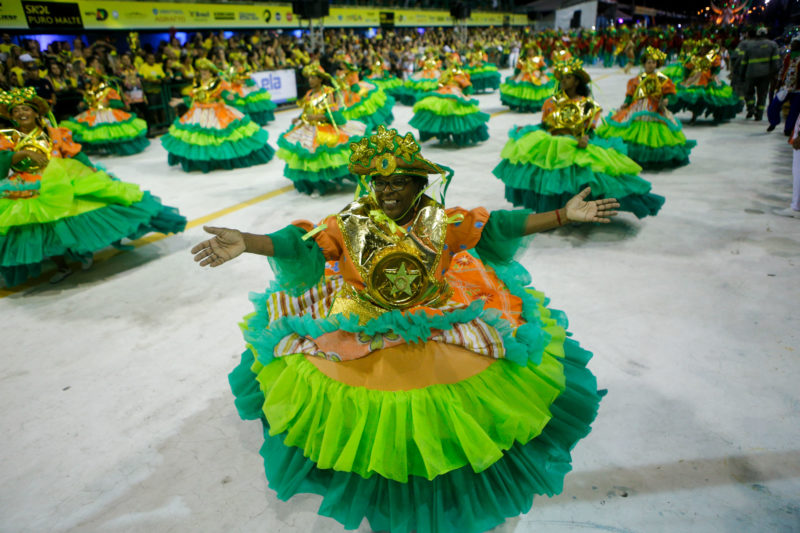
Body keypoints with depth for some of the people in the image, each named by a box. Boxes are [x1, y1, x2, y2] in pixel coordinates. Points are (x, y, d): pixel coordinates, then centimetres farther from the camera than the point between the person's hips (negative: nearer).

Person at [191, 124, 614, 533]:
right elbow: (300, 243, -18)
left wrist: (563, 215, -16)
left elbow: (498, 226, -10)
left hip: (441, 327, 1)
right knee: (373, 426, 6)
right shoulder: (349, 225, -11)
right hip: (360, 338, 0)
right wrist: (245, 243, -33)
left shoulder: (443, 222, -9)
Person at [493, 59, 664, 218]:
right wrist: (525, 131, -3)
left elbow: (589, 130, 2)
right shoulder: (552, 102, 16)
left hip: (576, 146, -3)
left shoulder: (588, 105, 8)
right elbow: (543, 126, 14)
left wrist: (585, 139, -20)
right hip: (550, 143, 3)